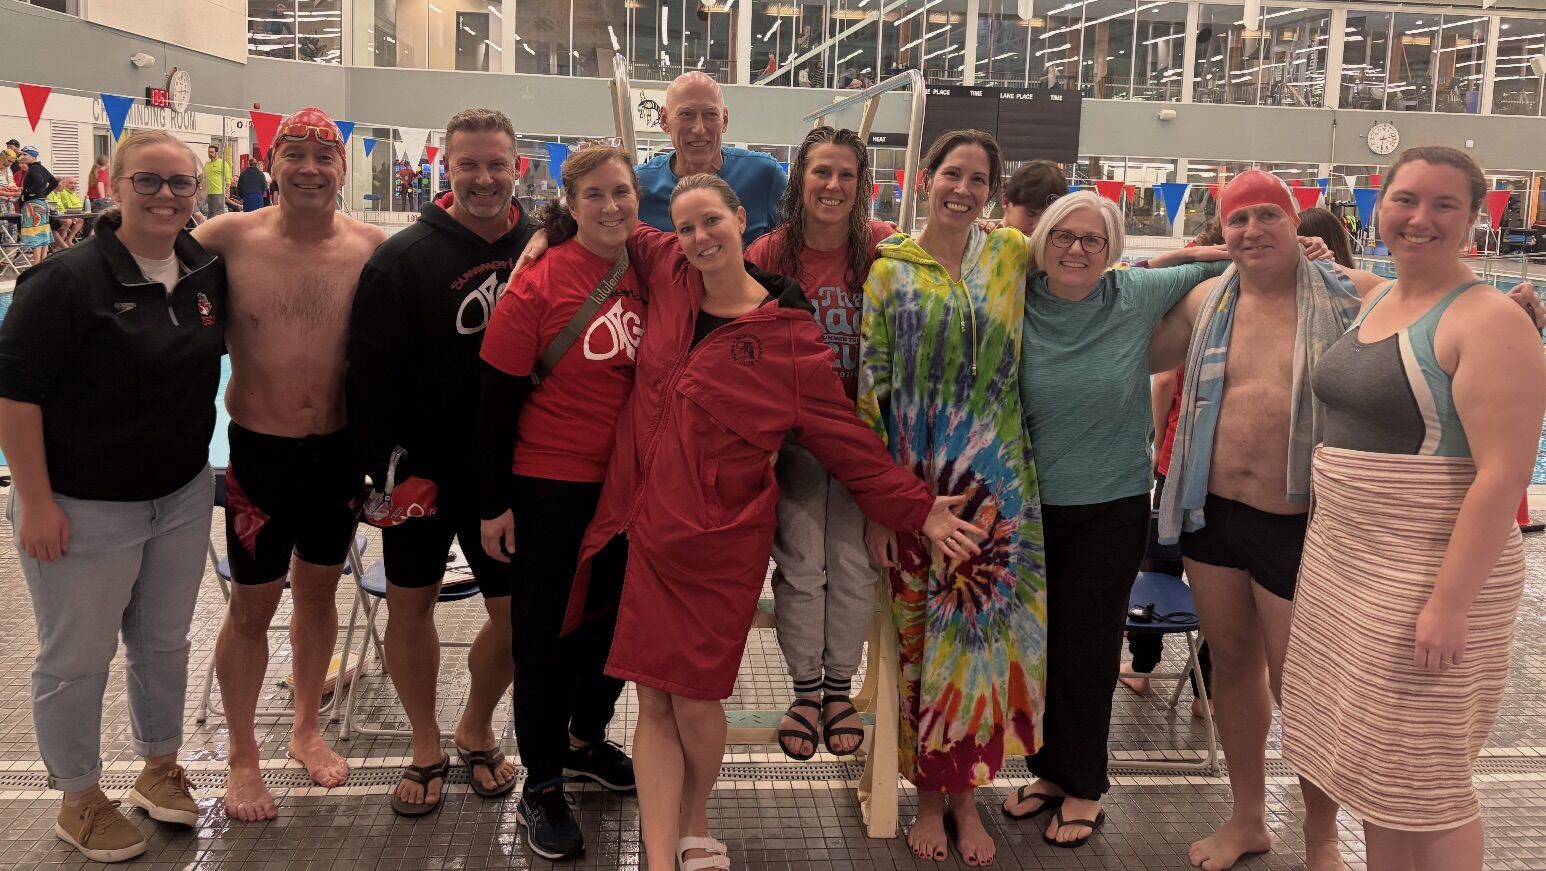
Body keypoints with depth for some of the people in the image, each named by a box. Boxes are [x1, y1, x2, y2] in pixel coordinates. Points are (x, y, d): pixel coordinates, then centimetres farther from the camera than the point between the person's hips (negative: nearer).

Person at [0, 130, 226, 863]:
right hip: (83, 509, -5)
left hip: (183, 497, 6)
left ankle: (159, 767, 39)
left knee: (165, 640, 19)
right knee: (76, 659, 9)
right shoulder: (67, 279, -19)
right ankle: (80, 801, 28)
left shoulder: (206, 268, -1)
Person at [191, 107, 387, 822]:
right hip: (259, 449, -1)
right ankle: (242, 757, 30)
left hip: (340, 449, 2)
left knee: (318, 590, 18)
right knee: (253, 606, 9)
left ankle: (306, 729, 40)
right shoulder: (228, 238, -10)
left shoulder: (373, 249, -7)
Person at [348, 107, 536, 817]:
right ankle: (427, 747, 31)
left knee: (516, 612, 7)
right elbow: (372, 373, -10)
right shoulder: (404, 258, -8)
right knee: (410, 603, 10)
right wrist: (393, 467, -14)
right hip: (421, 472, -1)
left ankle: (477, 731, 34)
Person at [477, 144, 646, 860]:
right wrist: (494, 502, -10)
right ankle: (541, 784, 25)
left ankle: (586, 739, 44)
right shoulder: (538, 283, -14)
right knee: (546, 631, 8)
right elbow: (497, 398, -11)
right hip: (549, 487, -5)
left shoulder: (649, 278, 0)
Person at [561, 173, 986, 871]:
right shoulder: (668, 276, 4)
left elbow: (843, 436, -1)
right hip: (644, 526, 4)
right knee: (654, 702, 4)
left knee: (695, 700, 2)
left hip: (718, 542, -3)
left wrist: (918, 509, -1)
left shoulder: (789, 334, -6)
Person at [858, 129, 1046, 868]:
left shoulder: (1012, 255, 5)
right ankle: (928, 793, 21)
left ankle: (966, 792, 20)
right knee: (916, 634, 5)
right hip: (912, 483, -1)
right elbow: (870, 389, 0)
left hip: (994, 484, 1)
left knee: (978, 632, 4)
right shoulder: (889, 271, 1)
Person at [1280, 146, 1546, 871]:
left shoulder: (1488, 322, -14)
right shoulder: (1375, 302, 10)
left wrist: (1452, 602, -24)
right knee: (1369, 755, 16)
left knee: (1419, 774, 3)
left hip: (1429, 575, -7)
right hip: (1341, 560, 8)